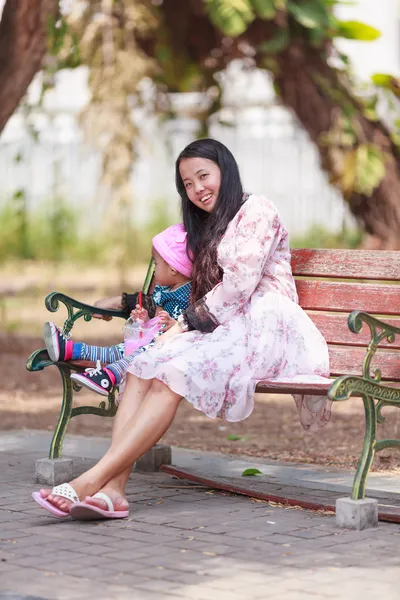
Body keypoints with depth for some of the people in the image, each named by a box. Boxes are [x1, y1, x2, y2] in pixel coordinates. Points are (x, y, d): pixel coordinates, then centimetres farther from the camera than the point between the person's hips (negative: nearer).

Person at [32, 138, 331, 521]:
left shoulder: (256, 210, 0)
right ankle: (112, 489, -37)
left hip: (263, 328, -8)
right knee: (142, 366, -19)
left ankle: (93, 480, -40)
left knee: (174, 374, -31)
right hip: (228, 328, 8)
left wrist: (187, 323, -9)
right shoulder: (209, 227, 28)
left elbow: (241, 282, -11)